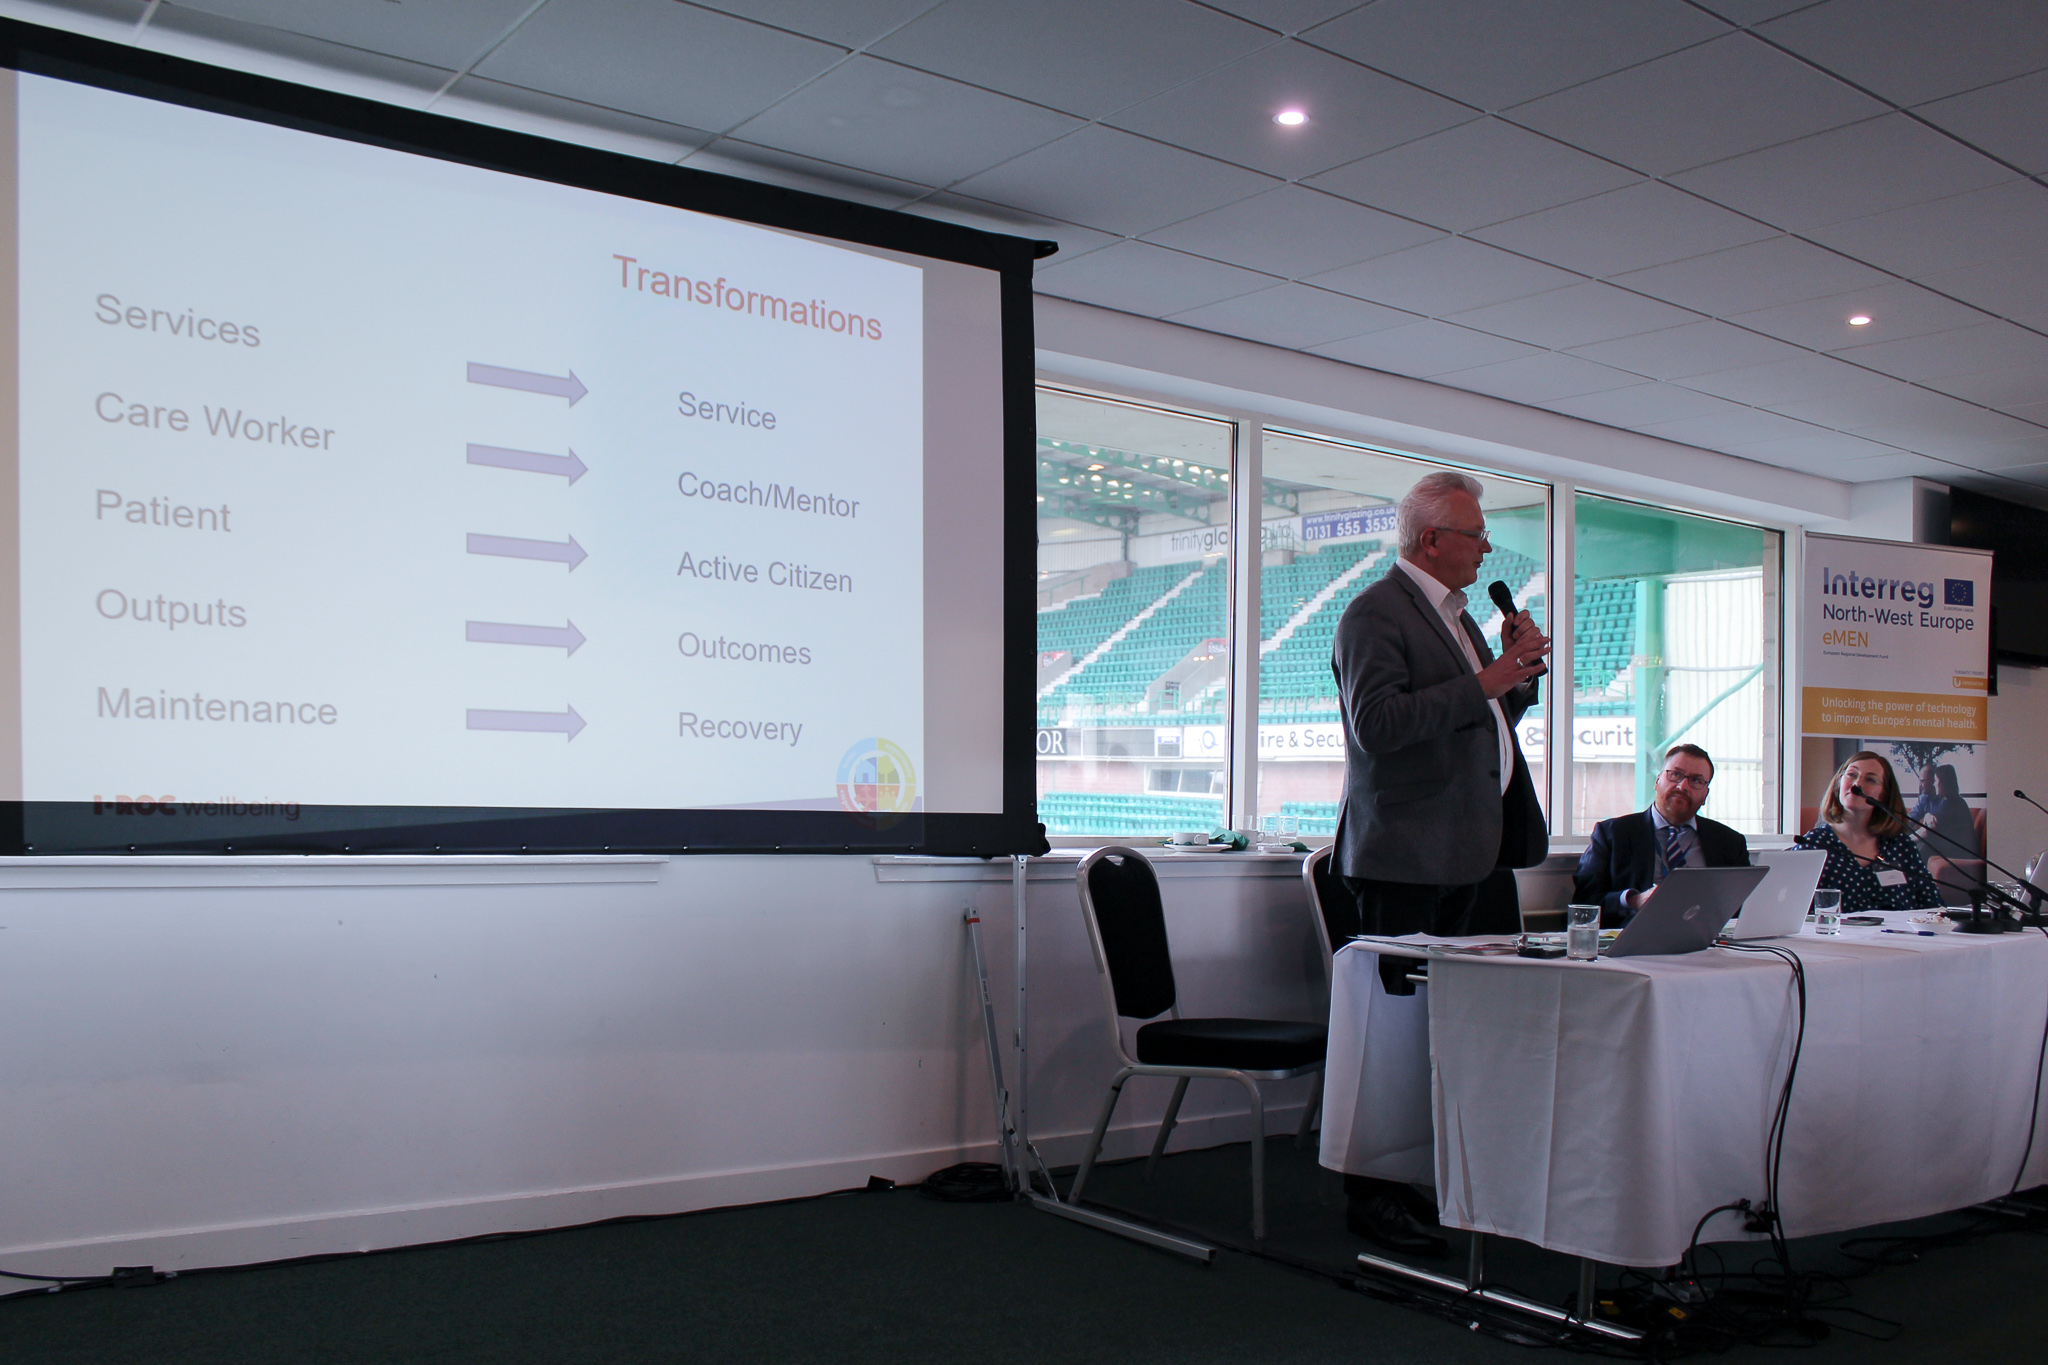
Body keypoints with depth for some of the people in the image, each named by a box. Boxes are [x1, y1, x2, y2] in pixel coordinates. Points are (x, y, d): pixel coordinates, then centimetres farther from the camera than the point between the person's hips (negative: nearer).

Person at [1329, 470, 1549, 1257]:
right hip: (1405, 857, -9)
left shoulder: (1456, 615, 21)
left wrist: (1518, 670, 9)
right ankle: (1372, 1196, 2)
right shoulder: (1376, 614, -9)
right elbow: (1377, 723, -22)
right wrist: (1484, 682, -20)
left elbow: (1489, 725, 27)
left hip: (1459, 855, 9)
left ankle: (1417, 1183, 19)